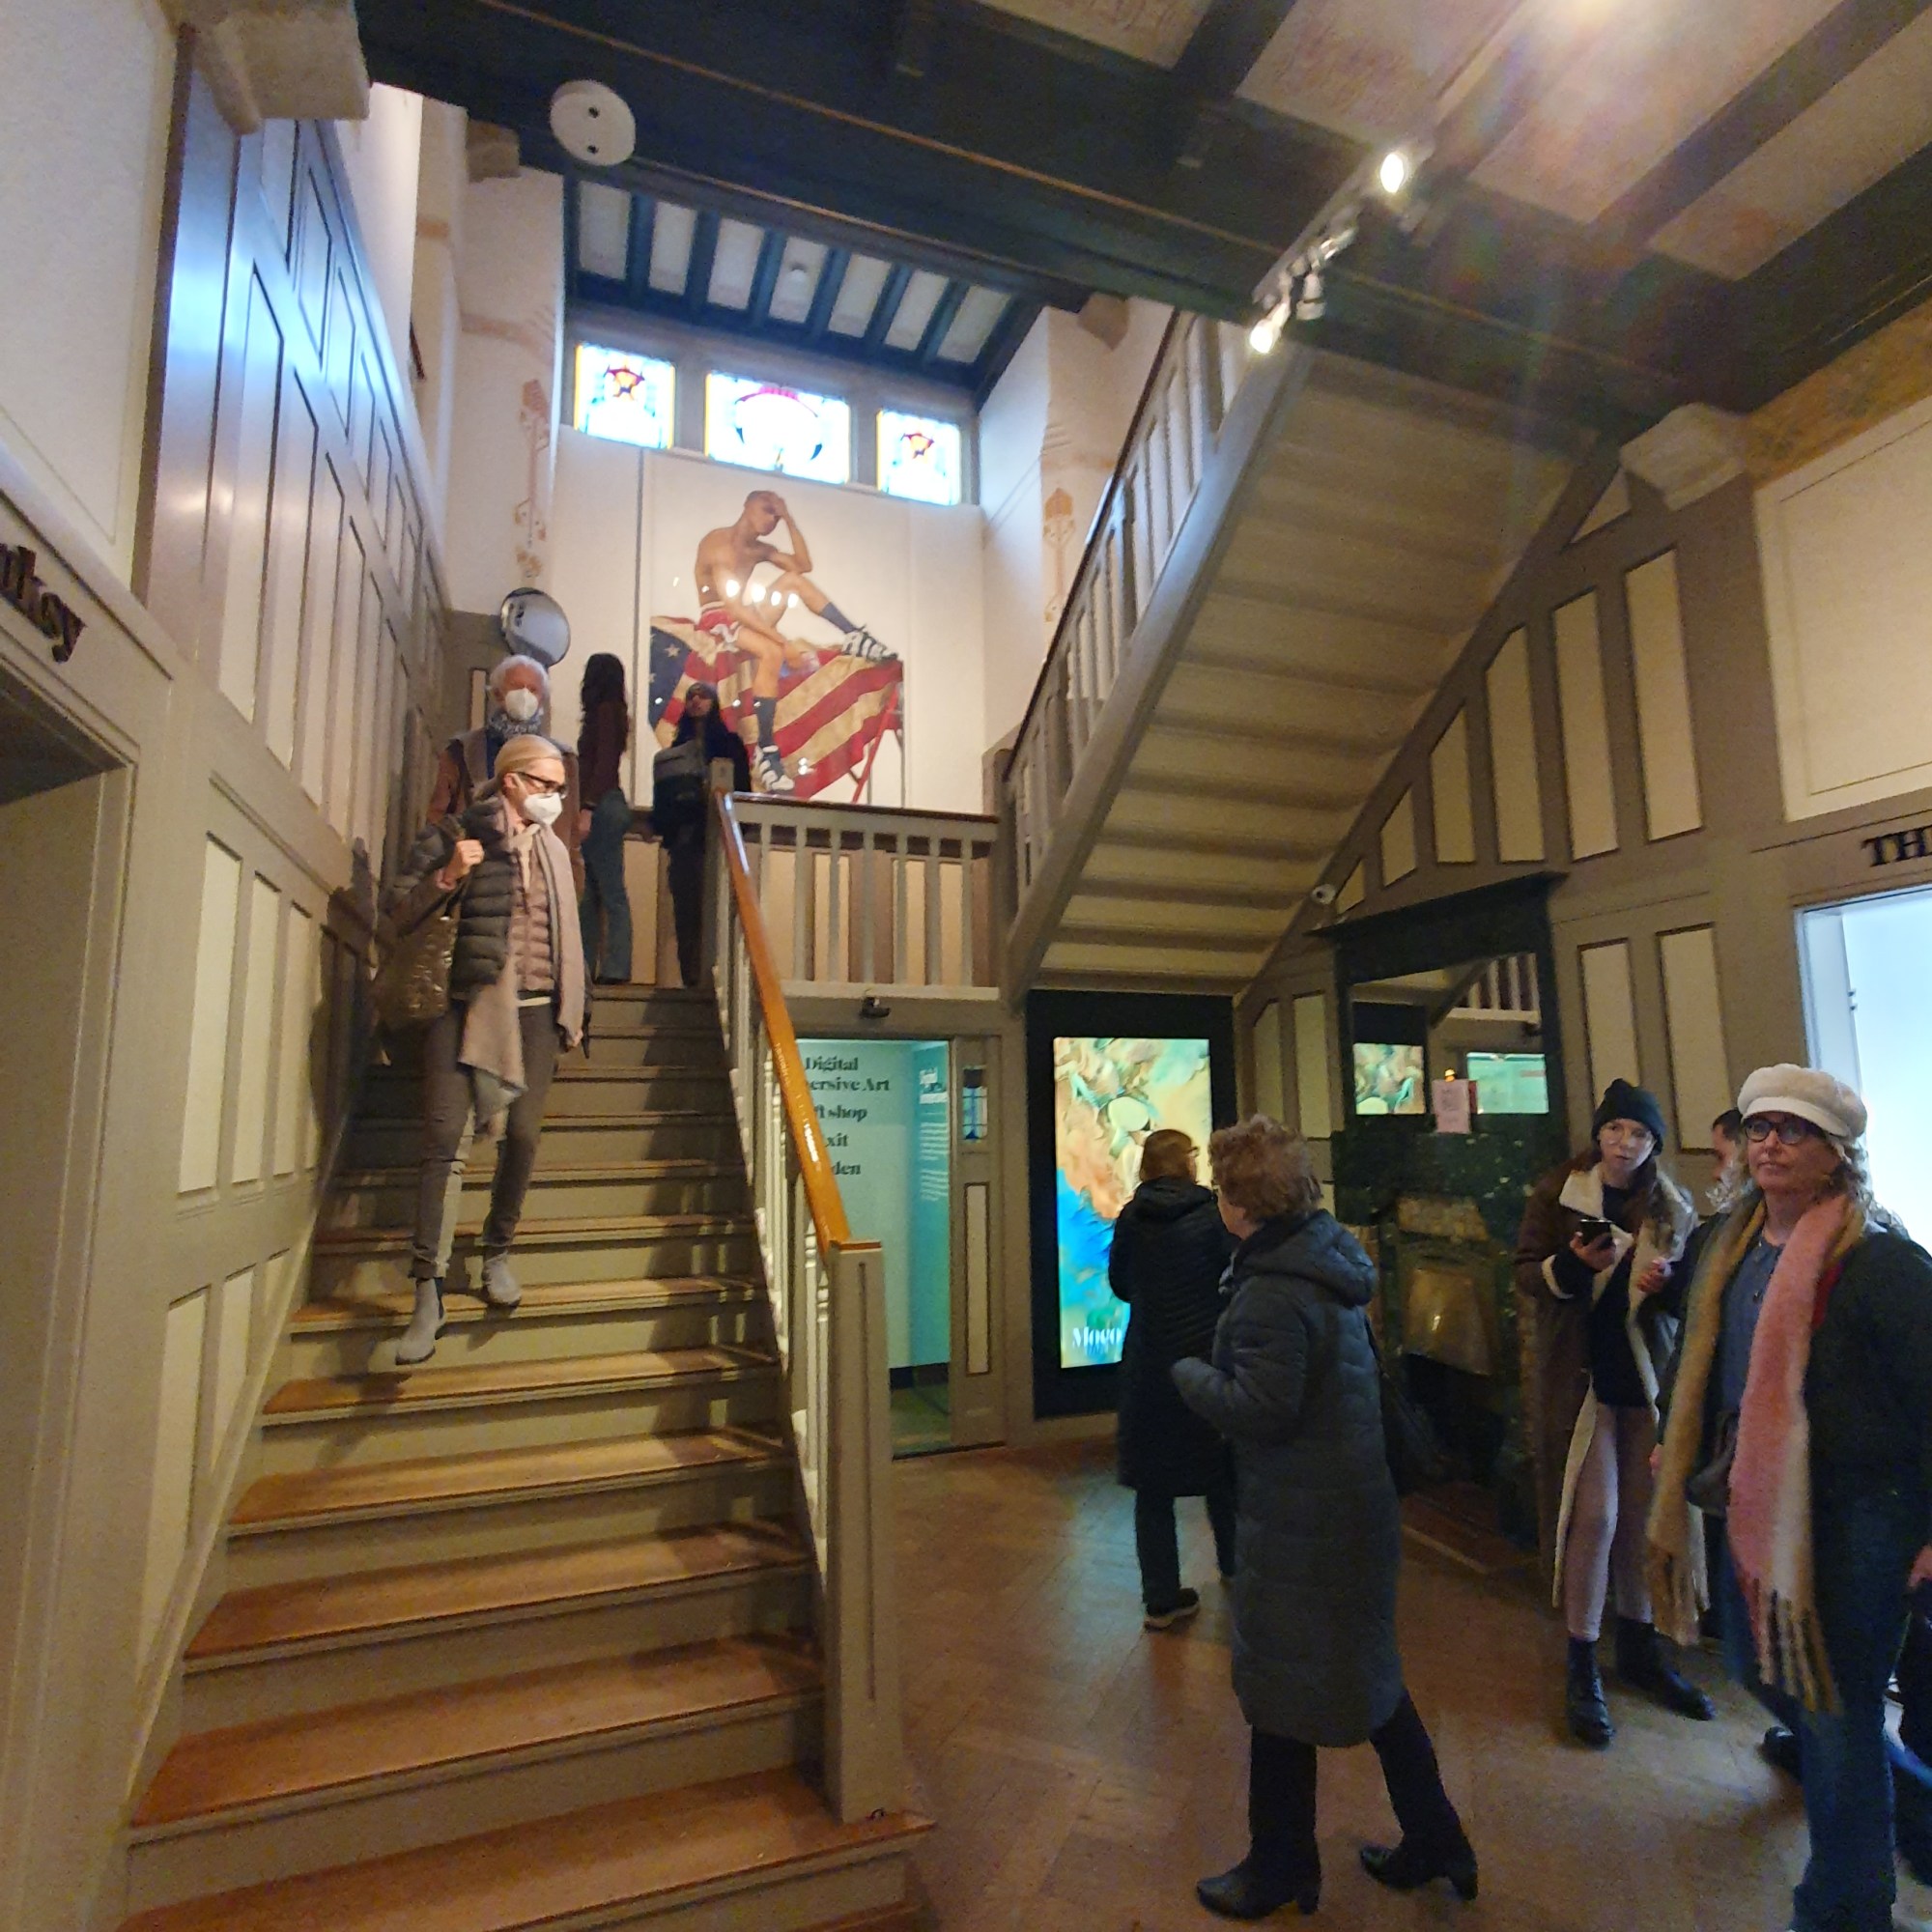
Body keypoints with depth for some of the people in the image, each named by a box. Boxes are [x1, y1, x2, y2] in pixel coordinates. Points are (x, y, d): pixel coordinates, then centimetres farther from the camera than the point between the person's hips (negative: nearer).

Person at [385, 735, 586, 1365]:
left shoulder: (553, 848, 15)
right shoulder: (451, 835, 2)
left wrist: (571, 1010, 15)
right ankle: (428, 1295, -8)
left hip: (533, 1011, 4)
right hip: (465, 1006, -4)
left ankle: (497, 1256, 25)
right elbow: (399, 913, 0)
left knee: (522, 1138, 5)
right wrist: (446, 877, -17)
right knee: (445, 1140, -10)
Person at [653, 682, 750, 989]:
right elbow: (662, 790, 16)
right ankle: (690, 976, 1)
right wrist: (666, 836, 3)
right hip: (683, 835, 4)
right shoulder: (679, 745, 21)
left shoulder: (729, 743, 9)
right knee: (685, 908, -1)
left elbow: (741, 788, 2)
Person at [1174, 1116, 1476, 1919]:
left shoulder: (1274, 1294, -27)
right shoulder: (1329, 1257, 3)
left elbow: (1259, 1407, -28)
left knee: (1281, 1696, 11)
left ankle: (1280, 1867, 32)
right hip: (1354, 1502, 9)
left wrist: (1190, 1372, -12)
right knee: (1368, 1676, 25)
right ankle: (1432, 1840, 40)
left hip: (1297, 1522, -9)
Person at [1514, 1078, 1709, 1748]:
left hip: (1649, 1377, 3)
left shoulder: (1672, 1209, 5)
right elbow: (1525, 1275, -5)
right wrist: (1571, 1266, -25)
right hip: (1581, 1377, -3)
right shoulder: (1556, 1194, -4)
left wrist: (1669, 1284, -14)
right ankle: (1582, 1671, 13)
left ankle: (1639, 1649, 33)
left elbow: (1691, 1297, 8)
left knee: (1641, 1518, 11)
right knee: (1594, 1519, -4)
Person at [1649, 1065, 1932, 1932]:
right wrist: (1681, 1452, 18)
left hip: (1855, 1517, -6)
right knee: (1755, 1665, 20)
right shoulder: (1731, 1250, 4)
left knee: (1838, 1713, 7)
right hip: (1755, 1505, 6)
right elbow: (1703, 1366, 16)